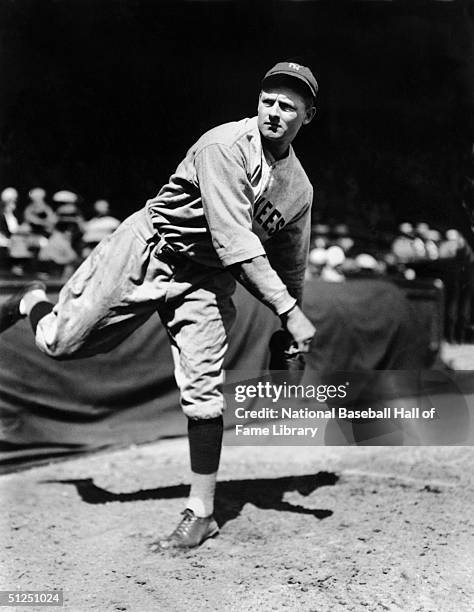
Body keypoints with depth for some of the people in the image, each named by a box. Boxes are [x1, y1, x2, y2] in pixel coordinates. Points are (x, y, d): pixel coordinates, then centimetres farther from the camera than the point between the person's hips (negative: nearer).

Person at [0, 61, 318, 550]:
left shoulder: (299, 189, 1)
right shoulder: (226, 147, -20)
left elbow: (290, 269, 15)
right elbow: (233, 241, -28)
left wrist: (290, 339, 17)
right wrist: (290, 311, -31)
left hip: (206, 279, 4)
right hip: (148, 250, -4)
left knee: (203, 390, -6)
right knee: (61, 343, -2)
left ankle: (201, 513, 8)